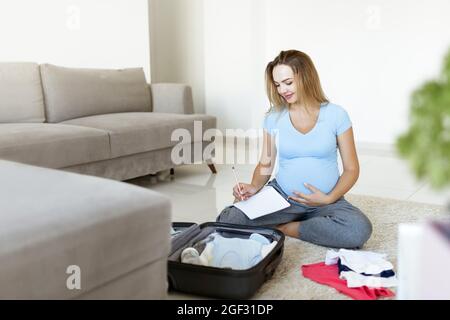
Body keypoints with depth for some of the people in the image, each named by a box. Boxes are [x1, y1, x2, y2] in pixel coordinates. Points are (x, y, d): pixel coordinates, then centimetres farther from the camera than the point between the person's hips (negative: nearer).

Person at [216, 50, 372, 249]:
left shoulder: (335, 115, -3)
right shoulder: (274, 117, 3)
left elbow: (351, 169, 0)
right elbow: (265, 163, 9)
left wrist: (329, 199, -15)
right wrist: (254, 187, -12)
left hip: (326, 201, 0)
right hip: (281, 196, 1)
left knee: (359, 230, -32)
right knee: (229, 221, -25)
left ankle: (281, 228, -10)